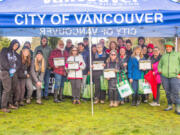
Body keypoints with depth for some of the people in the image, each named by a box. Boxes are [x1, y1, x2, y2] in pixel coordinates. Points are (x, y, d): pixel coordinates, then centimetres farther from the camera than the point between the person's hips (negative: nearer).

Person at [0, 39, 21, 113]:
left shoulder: (16, 54, 20)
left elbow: (19, 63, 8)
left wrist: (14, 70, -9)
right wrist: (9, 69, -11)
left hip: (14, 73, 6)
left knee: (14, 89, 1)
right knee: (7, 89, -14)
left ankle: (10, 104, 13)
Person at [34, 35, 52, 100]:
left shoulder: (49, 48, 8)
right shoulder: (37, 48, 8)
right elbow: (34, 57, 7)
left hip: (47, 67, 1)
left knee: (46, 81, 4)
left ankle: (46, 94, 13)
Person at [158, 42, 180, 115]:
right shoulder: (163, 56, 17)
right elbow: (159, 65, 25)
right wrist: (160, 71, 8)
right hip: (164, 77, 4)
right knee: (168, 92, 6)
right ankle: (170, 105, 18)